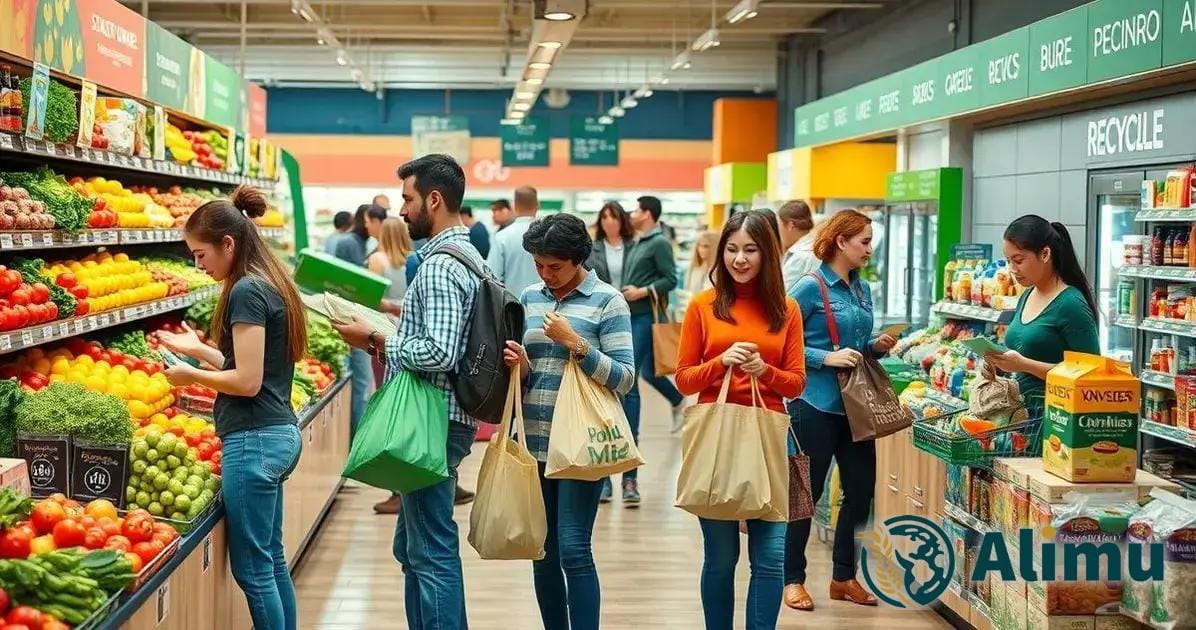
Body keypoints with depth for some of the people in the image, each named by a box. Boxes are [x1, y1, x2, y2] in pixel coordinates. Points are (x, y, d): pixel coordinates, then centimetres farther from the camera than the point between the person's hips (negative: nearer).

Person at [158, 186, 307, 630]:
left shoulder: (246, 291, -15)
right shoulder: (272, 284, 13)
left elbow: (247, 381, -19)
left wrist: (192, 374, -5)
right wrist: (198, 349, 18)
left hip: (254, 440, -10)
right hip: (281, 433, 10)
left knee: (253, 569, -1)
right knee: (272, 560, 16)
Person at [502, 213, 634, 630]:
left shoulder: (607, 302, -4)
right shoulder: (529, 298, 11)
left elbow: (623, 378, -10)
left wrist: (575, 343, -19)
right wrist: (519, 365, -5)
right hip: (535, 440, 5)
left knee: (573, 549, -10)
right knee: (542, 551, 9)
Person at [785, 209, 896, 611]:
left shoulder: (862, 289, 10)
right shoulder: (810, 287, -11)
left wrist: (876, 346, 1)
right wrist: (827, 358, -21)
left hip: (856, 405, 7)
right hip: (817, 405, -7)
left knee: (861, 491, 9)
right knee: (806, 492, 4)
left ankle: (843, 576, 24)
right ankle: (793, 579, 16)